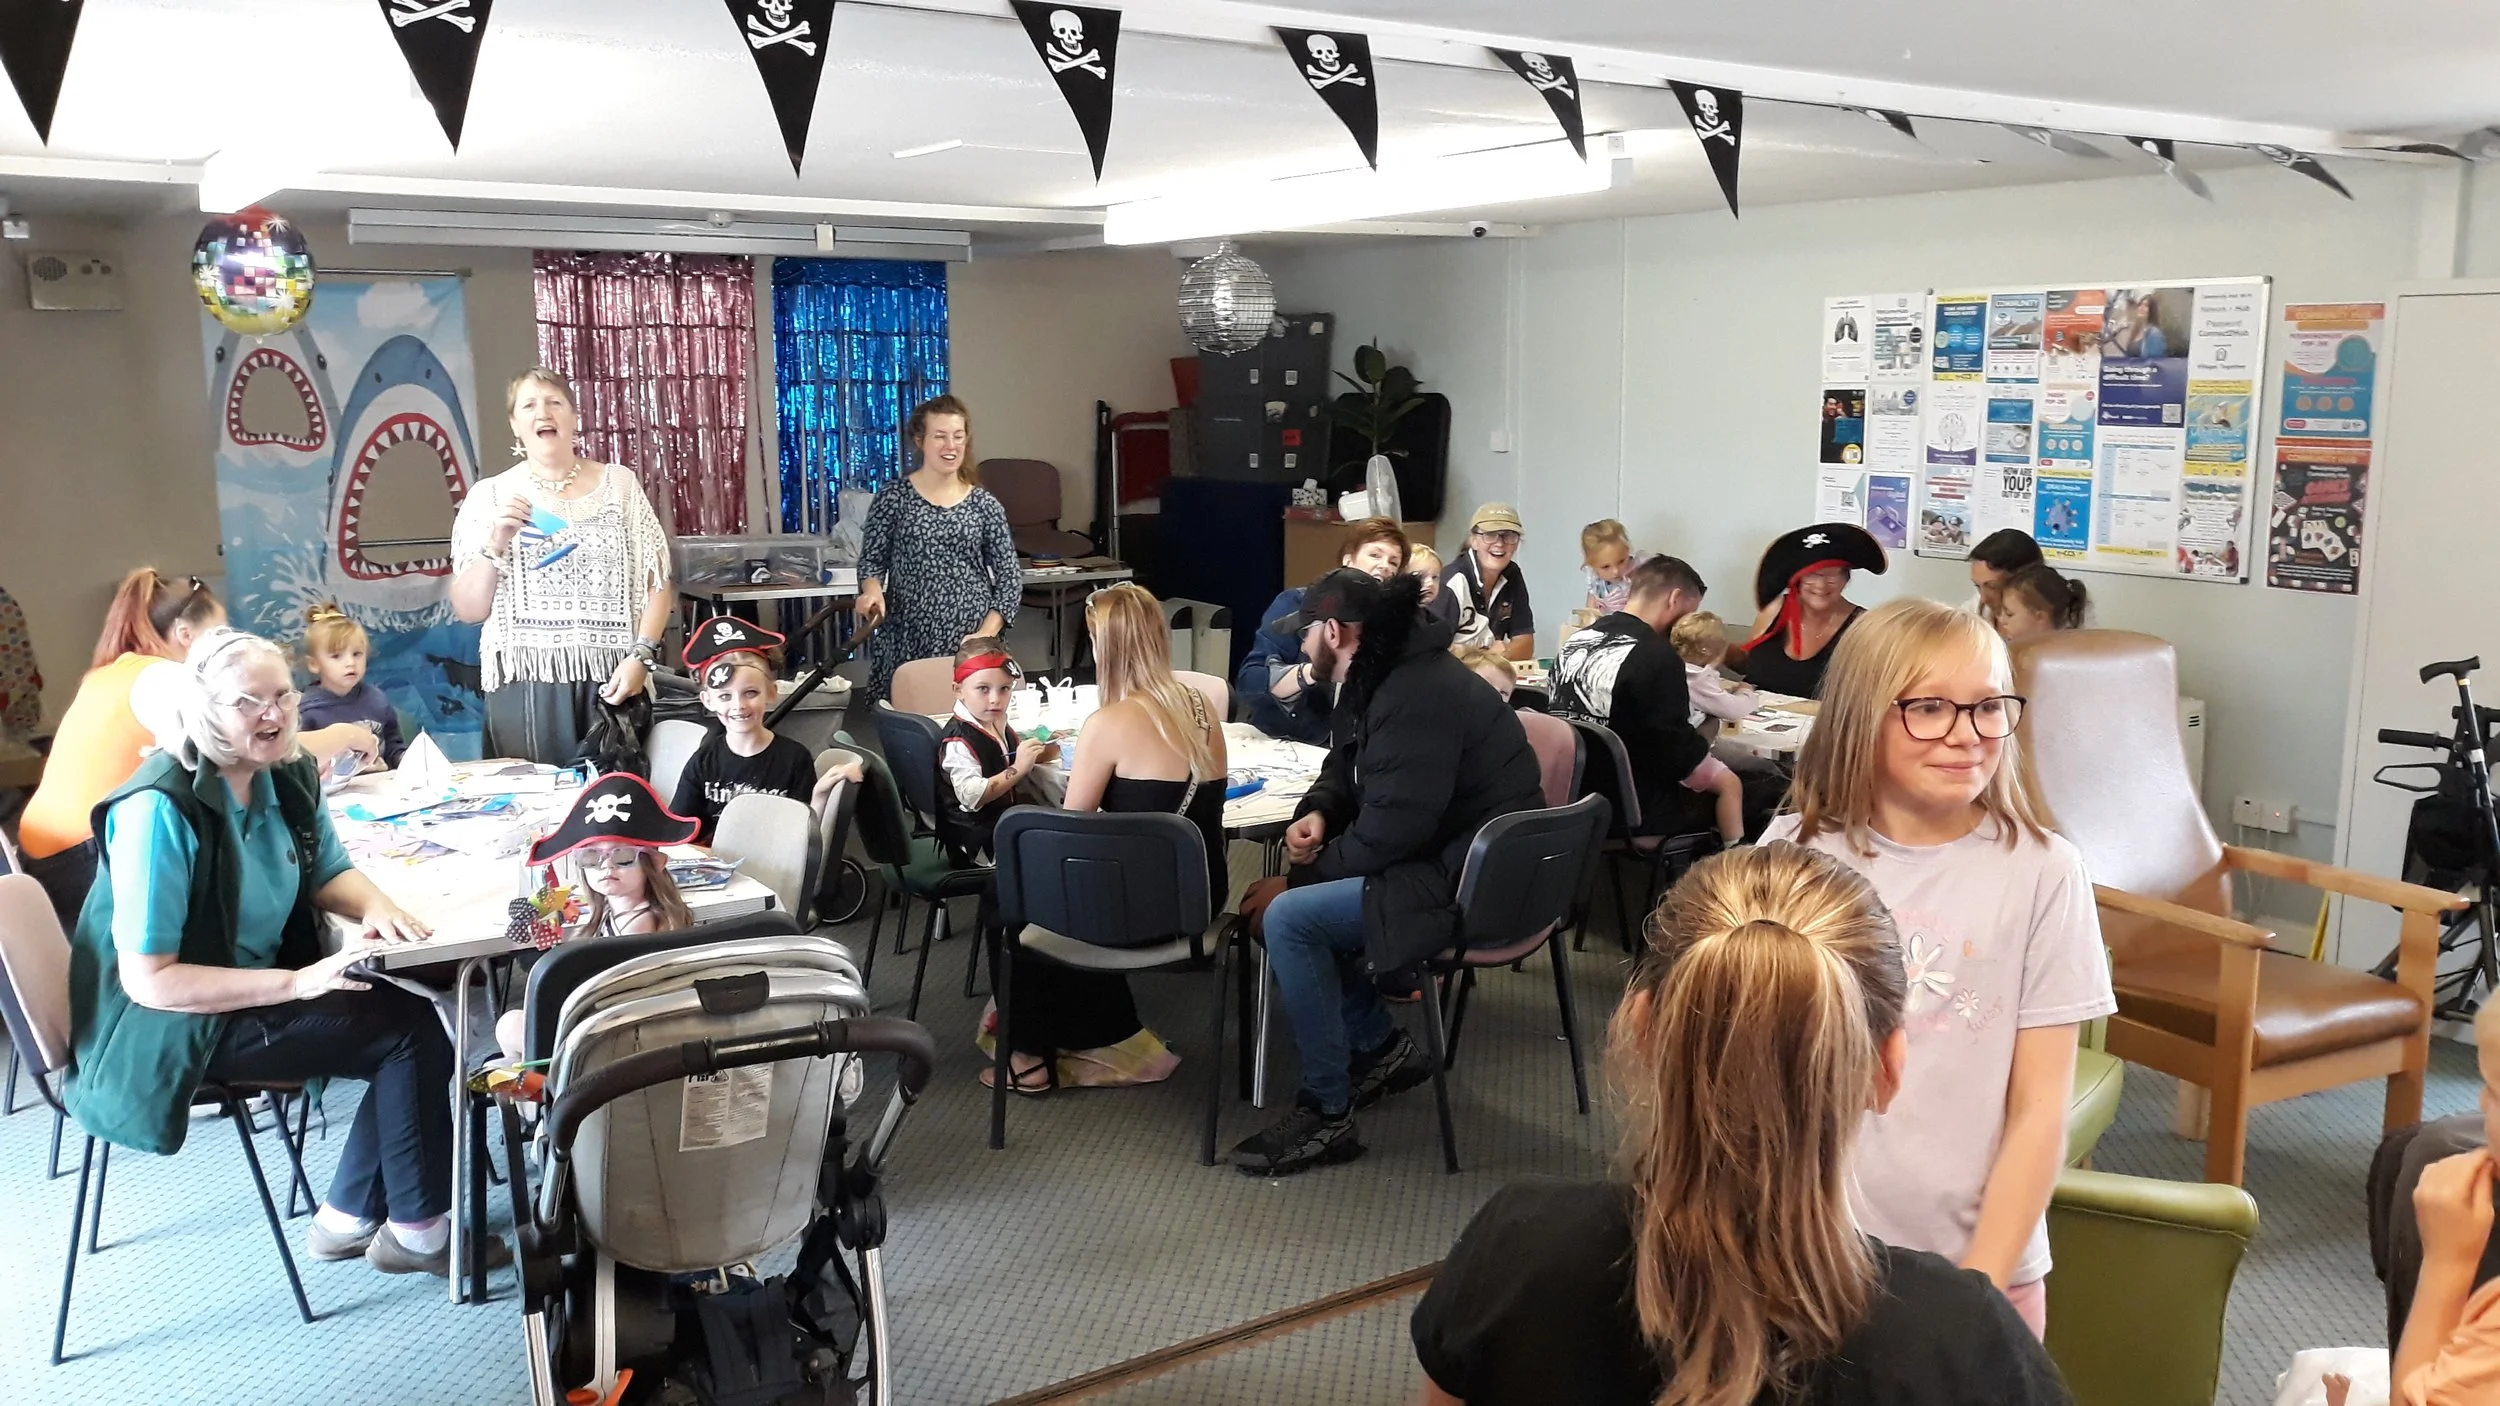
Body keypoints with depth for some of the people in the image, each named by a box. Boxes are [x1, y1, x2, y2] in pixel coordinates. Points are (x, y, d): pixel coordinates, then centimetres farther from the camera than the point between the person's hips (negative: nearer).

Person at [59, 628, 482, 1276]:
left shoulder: (288, 775, -2)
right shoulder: (162, 809, -25)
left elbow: (328, 872, 14)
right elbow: (149, 981, -25)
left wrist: (376, 907, -9)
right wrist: (297, 983, -28)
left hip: (259, 990, 8)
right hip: (174, 1029, -8)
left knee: (410, 1015, -10)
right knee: (413, 1030, -16)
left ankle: (347, 1219, 5)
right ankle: (419, 1231, 0)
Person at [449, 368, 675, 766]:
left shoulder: (620, 484, 8)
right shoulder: (489, 495, 6)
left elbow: (657, 584, 4)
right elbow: (468, 610, 3)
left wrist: (640, 656, -9)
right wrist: (494, 546, -12)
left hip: (611, 681, 0)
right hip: (525, 684, 0)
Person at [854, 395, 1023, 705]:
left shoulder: (984, 505, 5)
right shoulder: (893, 497, 2)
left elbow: (1010, 577, 5)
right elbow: (871, 560, 5)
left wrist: (987, 634, -7)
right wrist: (873, 589, -17)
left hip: (971, 643, 1)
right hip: (908, 643, -1)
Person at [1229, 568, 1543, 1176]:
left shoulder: (1418, 695, -23)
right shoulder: (1379, 676, 8)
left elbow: (1390, 830, -26)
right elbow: (1346, 770, 20)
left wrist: (1295, 880, -14)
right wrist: (1316, 813, -3)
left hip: (1471, 882, -11)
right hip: (1440, 854, 11)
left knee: (1288, 918, -20)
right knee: (1294, 898, 15)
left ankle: (1326, 1115, -10)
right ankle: (1380, 1047, 22)